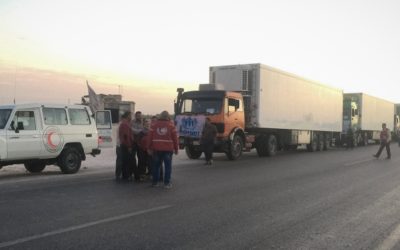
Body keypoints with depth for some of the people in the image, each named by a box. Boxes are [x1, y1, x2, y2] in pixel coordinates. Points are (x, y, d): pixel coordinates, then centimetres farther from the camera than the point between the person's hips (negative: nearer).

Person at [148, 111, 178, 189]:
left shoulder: (154, 124, 4)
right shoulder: (171, 125, 0)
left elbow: (150, 136, 2)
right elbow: (175, 137, -1)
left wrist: (150, 147, 8)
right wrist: (176, 148, 6)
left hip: (156, 148, 2)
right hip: (168, 149, -2)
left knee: (156, 165, 12)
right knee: (168, 166, 3)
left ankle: (155, 182, 16)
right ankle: (167, 183, 0)